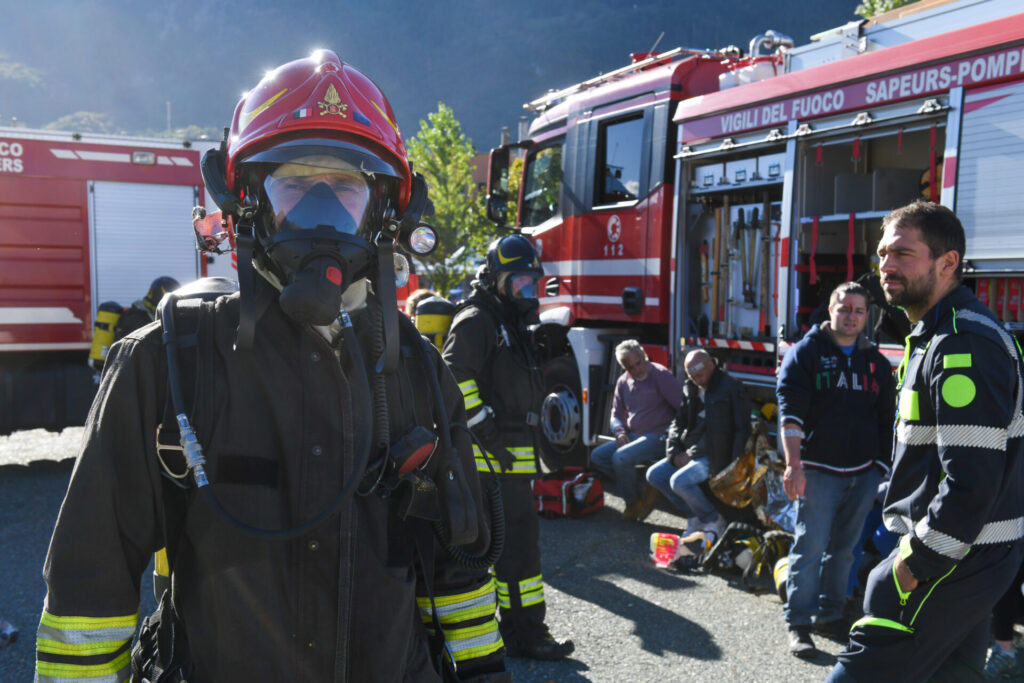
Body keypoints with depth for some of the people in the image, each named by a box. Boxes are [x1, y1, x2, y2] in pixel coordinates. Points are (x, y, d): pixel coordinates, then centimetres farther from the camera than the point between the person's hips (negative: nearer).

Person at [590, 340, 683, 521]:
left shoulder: (661, 375, -11)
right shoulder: (623, 382, 10)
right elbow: (616, 414, 18)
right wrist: (619, 432, -3)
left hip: (658, 436, -8)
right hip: (633, 436, 8)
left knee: (621, 458, -29)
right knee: (597, 456, -5)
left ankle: (634, 503, -5)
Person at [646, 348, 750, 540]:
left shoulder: (731, 388, -10)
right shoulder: (691, 389, 12)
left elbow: (742, 430, -13)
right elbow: (679, 422, 17)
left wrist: (734, 467, -21)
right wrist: (674, 453, 1)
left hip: (715, 456, -8)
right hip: (690, 451, 8)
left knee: (679, 481, -27)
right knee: (654, 475, -3)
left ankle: (713, 522, -5)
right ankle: (695, 517, 6)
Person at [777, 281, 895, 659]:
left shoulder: (876, 362, 13)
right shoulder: (806, 352, -1)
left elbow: (886, 420, 18)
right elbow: (791, 413, -10)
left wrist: (885, 468, 12)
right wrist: (793, 465, -18)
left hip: (863, 472, 5)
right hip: (818, 469, -5)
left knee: (844, 549, 12)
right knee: (810, 547, -5)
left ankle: (830, 614, 24)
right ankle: (798, 623, 3)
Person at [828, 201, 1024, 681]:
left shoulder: (964, 345, -22)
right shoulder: (935, 335, 13)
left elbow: (972, 482, -27)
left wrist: (917, 562, -19)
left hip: (954, 564, -11)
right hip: (963, 555, 11)